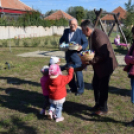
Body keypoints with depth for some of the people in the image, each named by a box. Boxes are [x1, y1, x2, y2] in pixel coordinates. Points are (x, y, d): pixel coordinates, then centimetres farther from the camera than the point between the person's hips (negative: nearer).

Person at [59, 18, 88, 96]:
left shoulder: (80, 32, -5)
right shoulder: (66, 31, 9)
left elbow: (86, 43, -5)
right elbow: (62, 39, 23)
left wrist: (81, 47, -24)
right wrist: (61, 44, 1)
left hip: (76, 55, -6)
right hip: (68, 55, 6)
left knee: (78, 72, -2)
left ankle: (80, 90, 11)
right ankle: (73, 88, 28)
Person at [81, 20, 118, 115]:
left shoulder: (98, 36, -27)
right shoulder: (92, 35, 4)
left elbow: (103, 55, -27)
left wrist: (91, 61, -23)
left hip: (105, 65, -10)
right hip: (99, 65, 10)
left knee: (103, 87, 1)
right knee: (95, 84, 17)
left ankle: (103, 109, 18)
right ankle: (98, 104, 33)